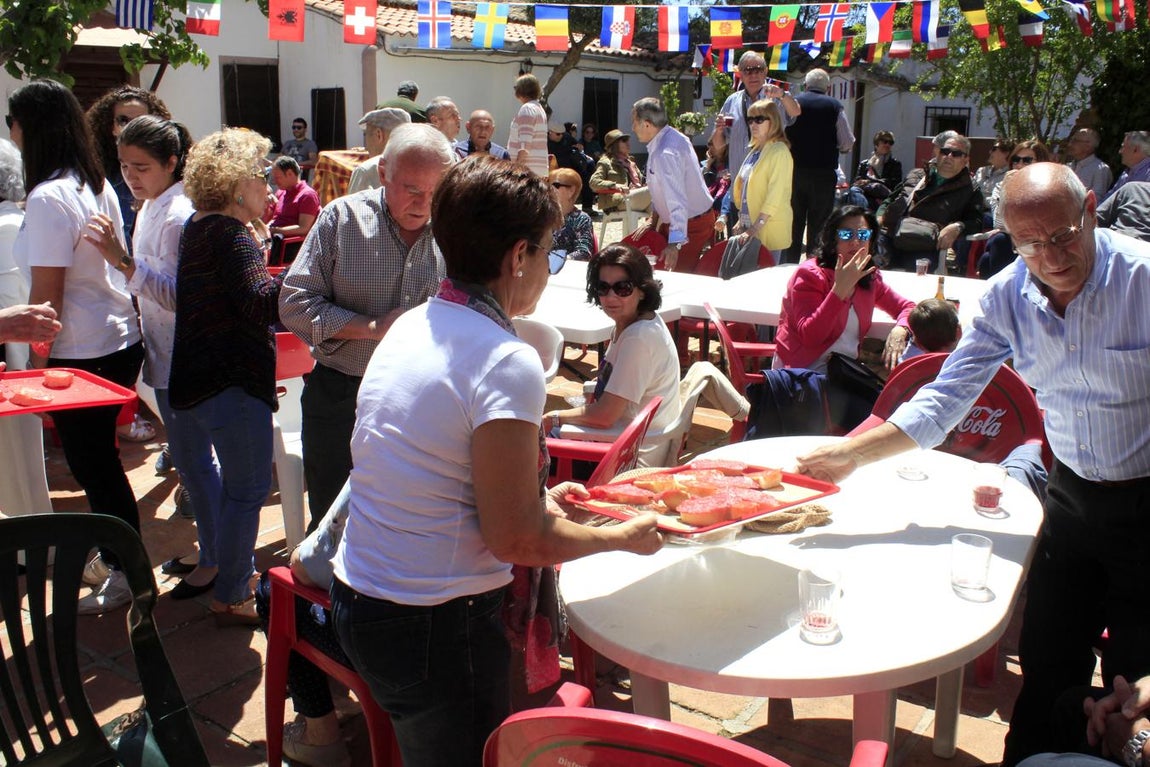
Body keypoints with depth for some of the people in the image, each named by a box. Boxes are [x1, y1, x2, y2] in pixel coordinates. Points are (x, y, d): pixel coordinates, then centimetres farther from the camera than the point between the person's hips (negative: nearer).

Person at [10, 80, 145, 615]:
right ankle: (113, 557, 34)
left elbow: (46, 294, -19)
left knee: (92, 467, 5)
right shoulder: (98, 185, 7)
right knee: (99, 460, 20)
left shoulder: (47, 197, -19)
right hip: (120, 338, 9)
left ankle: (126, 575, 17)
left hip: (80, 353, -9)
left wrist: (36, 359, -8)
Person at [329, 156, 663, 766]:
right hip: (435, 627, -8)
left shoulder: (411, 326, 4)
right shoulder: (507, 364, -22)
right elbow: (516, 540, -20)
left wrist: (539, 502, 17)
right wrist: (623, 537, -5)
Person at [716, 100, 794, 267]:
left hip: (768, 231, -8)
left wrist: (755, 228, -23)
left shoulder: (779, 152, -11)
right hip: (748, 227, 8)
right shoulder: (755, 151, 15)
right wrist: (742, 221, 14)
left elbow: (775, 197, -19)